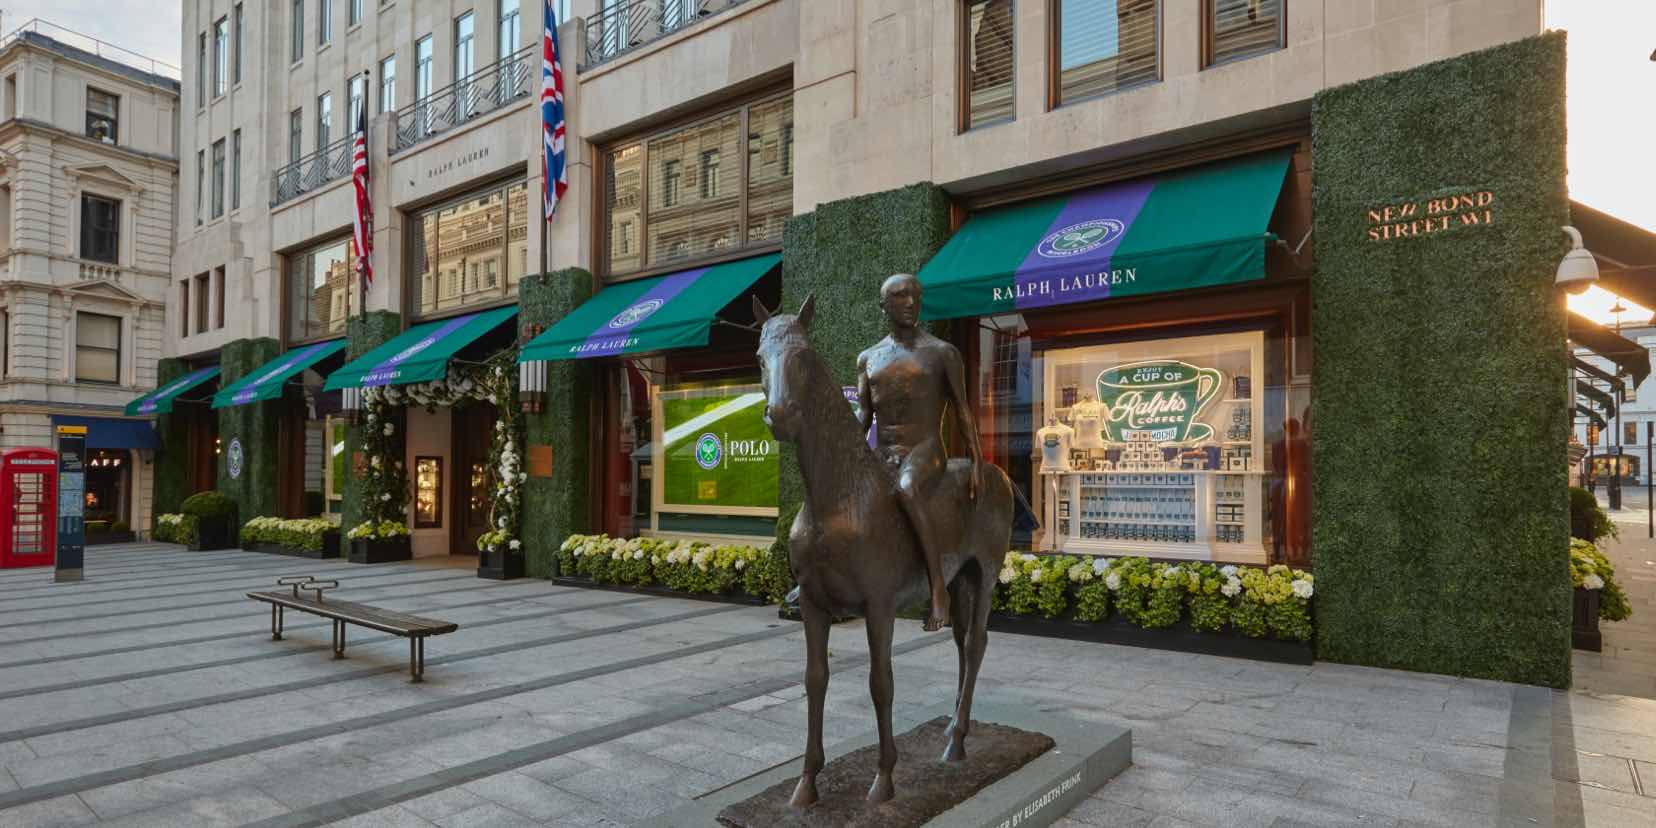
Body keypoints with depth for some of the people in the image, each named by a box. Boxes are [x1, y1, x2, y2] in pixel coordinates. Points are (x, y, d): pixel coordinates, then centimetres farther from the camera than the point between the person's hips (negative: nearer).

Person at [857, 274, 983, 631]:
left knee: (906, 492, -37)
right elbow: (862, 416, 12)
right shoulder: (867, 358, 15)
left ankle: (939, 588, -32)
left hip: (925, 453, -5)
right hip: (879, 455, 6)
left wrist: (976, 465, -6)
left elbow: (962, 411, 2)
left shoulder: (943, 353, 4)